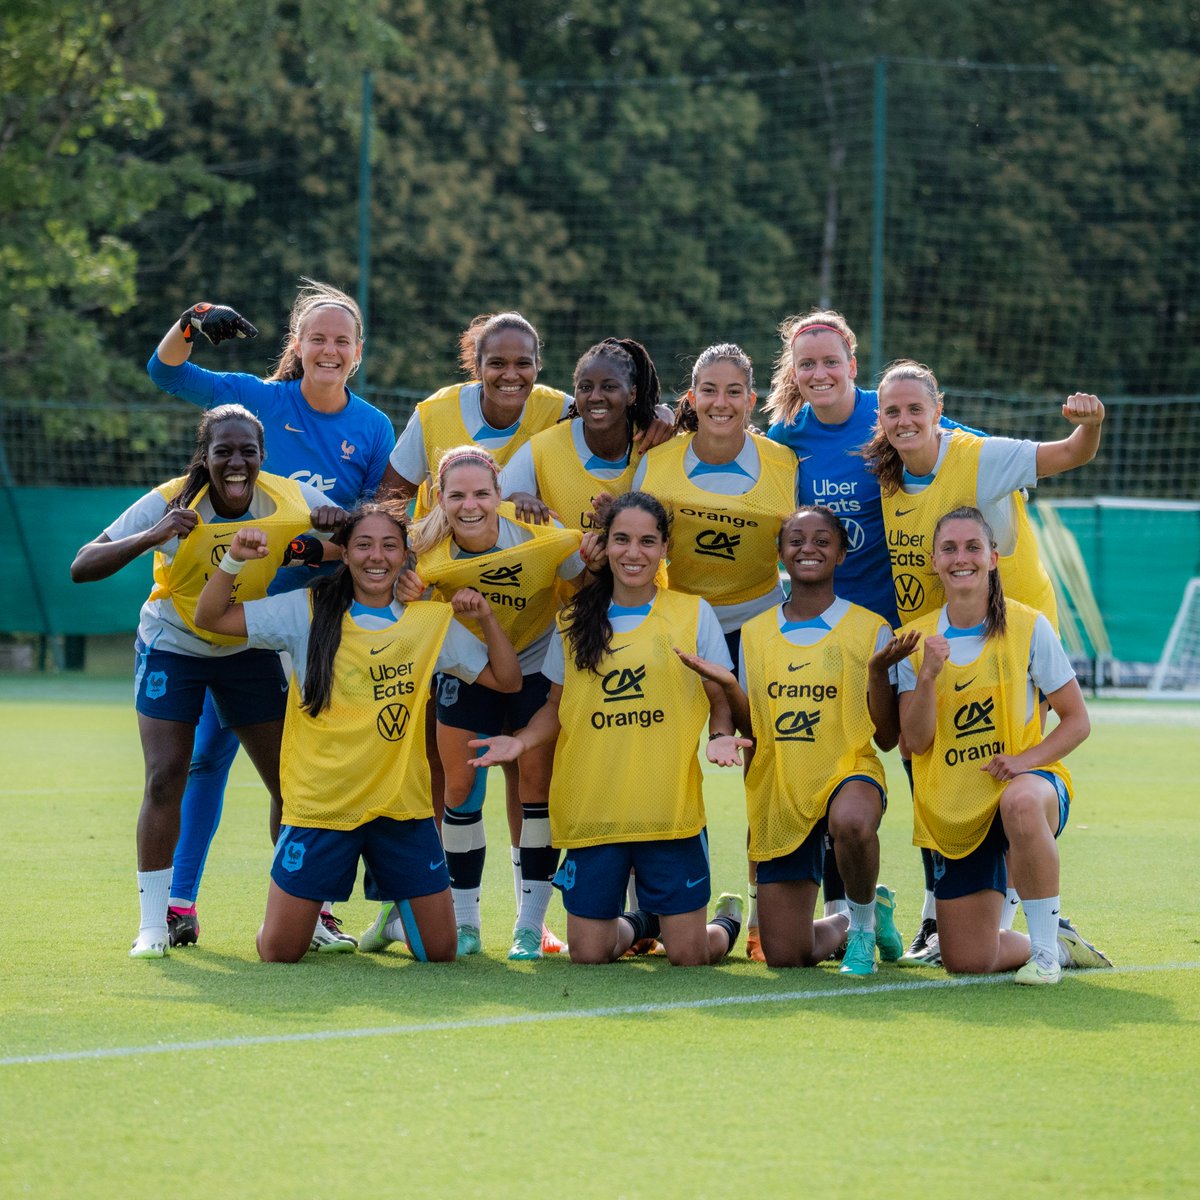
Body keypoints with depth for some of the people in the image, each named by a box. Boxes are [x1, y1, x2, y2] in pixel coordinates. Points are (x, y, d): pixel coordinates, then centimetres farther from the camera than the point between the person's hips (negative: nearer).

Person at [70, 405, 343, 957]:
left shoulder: (289, 499, -19)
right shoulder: (170, 503, -25)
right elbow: (82, 566, -30)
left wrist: (336, 520, -32)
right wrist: (151, 537, -47)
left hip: (249, 650, 3)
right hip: (172, 647, -2)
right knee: (165, 778, -12)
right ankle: (153, 923, -3)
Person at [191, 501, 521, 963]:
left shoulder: (432, 622, 4)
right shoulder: (308, 611, -2)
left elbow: (507, 680, 7)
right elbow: (210, 617, -4)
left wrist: (486, 619, -7)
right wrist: (234, 560, -20)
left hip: (401, 807, 2)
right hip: (320, 804, -2)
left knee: (440, 950, 4)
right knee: (278, 953, 0)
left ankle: (399, 915, 38)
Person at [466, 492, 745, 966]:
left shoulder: (693, 614, 3)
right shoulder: (574, 621, 9)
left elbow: (720, 698, 6)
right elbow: (557, 706, 16)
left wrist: (721, 736, -15)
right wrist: (521, 741, -3)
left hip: (670, 810, -2)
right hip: (591, 813, 2)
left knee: (688, 954, -3)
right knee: (588, 953, 2)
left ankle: (727, 921, 34)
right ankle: (639, 924, 37)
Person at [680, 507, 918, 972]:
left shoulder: (869, 629, -1)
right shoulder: (755, 633, 8)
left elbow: (887, 737, -4)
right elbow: (753, 731, 12)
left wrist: (878, 672, -19)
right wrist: (728, 686, -5)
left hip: (848, 771, -3)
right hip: (780, 793, 3)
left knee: (852, 822, -44)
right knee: (784, 956, 1)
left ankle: (863, 918, -10)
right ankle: (850, 927, 38)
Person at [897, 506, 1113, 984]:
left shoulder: (1028, 627, -6)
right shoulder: (916, 639, 1)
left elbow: (1077, 720, -3)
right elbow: (916, 742, -5)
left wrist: (1027, 759, -20)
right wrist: (928, 675, -21)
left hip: (1026, 780, -3)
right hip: (953, 810, 3)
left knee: (1021, 802, -43)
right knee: (966, 961, -4)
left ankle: (1045, 946, -23)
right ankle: (1059, 942, 29)